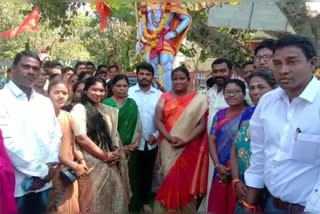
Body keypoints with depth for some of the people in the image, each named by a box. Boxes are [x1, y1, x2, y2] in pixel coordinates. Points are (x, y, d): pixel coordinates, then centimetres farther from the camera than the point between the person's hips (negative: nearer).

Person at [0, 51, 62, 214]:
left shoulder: (45, 102, 11)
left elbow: (55, 134, 8)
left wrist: (49, 167, -7)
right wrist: (42, 170, -12)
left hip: (43, 183, 5)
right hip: (15, 184, -5)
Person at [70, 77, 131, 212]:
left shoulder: (106, 110, 12)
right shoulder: (79, 108, -8)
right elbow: (81, 138, -17)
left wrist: (116, 152, -3)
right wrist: (105, 156, -11)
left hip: (110, 163, 6)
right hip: (92, 163, -6)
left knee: (114, 197, 11)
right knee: (95, 200, 4)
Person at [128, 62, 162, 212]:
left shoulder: (159, 95, 1)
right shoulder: (129, 92, -4)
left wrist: (156, 135, -7)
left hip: (152, 143, 2)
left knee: (147, 174, 16)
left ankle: (145, 201, 34)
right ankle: (133, 203, 25)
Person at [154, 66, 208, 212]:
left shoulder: (199, 99, 0)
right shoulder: (165, 97, 6)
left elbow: (202, 124, -5)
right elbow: (158, 120, 0)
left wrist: (185, 140, -16)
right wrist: (169, 138, -15)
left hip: (190, 148, -1)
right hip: (168, 147, 1)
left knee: (186, 182, 4)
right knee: (169, 180, 6)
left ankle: (186, 209, 23)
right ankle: (167, 209, 21)